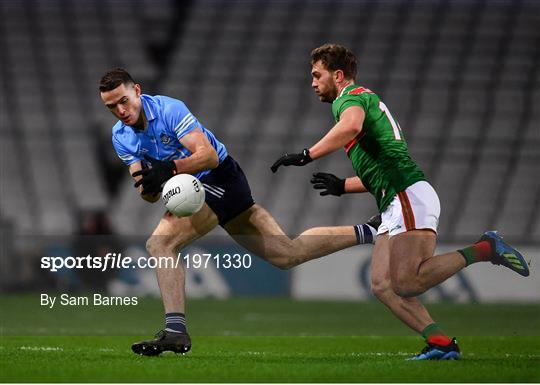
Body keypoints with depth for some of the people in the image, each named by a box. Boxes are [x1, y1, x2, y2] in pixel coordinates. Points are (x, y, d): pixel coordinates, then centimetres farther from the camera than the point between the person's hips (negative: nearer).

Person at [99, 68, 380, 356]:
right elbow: (150, 196, 0)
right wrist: (147, 186, -23)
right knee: (289, 254, 11)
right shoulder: (121, 137, 3)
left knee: (160, 243, -23)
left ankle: (175, 330, -24)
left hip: (218, 178, -8)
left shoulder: (168, 109, -19)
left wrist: (170, 168, -39)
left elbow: (209, 155, -25)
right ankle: (366, 233, 22)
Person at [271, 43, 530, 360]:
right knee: (382, 286, 0)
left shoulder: (351, 97, -1)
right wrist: (343, 186, 29)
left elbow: (351, 125, -28)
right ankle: (442, 344, -8)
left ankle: (484, 250, -12)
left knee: (407, 283, -22)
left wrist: (307, 156, -26)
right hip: (395, 205, 10)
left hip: (410, 197, -10)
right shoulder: (365, 101, 30)